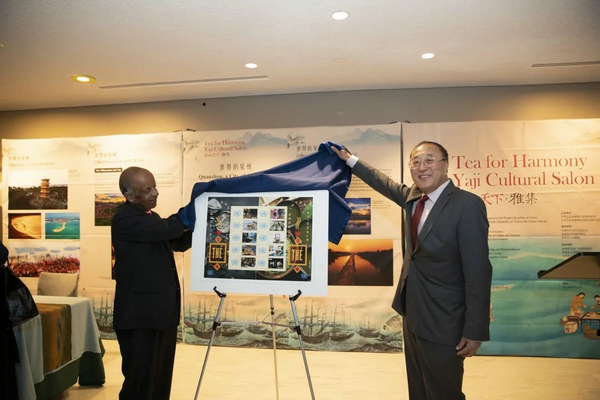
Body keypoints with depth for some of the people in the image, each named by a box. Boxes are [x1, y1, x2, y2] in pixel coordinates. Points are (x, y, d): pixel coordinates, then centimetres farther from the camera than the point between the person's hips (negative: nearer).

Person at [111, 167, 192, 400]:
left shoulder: (150, 216, 13)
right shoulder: (125, 218, -15)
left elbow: (179, 242, 20)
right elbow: (166, 228, -28)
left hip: (162, 310, 9)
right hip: (140, 314, -9)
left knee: (161, 380, 17)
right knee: (140, 380, 1)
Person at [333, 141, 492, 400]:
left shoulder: (467, 205, -20)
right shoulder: (412, 197, 2)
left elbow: (478, 271, -20)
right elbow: (386, 184, 23)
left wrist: (475, 330, -19)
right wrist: (349, 160, 28)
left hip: (442, 322, -7)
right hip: (412, 313, 7)